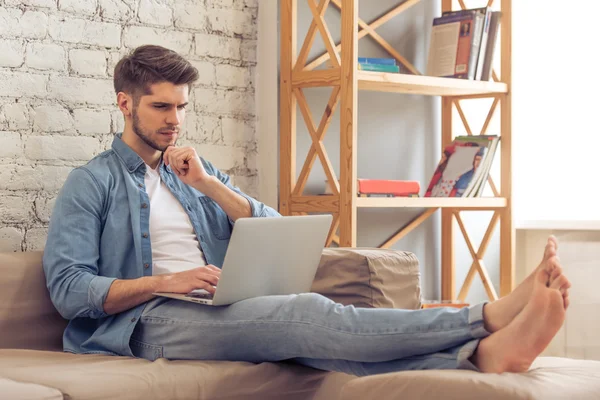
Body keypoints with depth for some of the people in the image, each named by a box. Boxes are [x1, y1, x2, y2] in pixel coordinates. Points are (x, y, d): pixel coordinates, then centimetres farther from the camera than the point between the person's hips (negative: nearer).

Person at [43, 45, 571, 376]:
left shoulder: (196, 170, 26)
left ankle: (483, 353, -54)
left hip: (224, 312, 5)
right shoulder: (91, 183, 8)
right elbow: (69, 287, -5)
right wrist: (164, 281, -17)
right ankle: (486, 318, -47)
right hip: (151, 319, -5)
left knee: (304, 325, -29)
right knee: (305, 314, -31)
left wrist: (209, 185, 1)